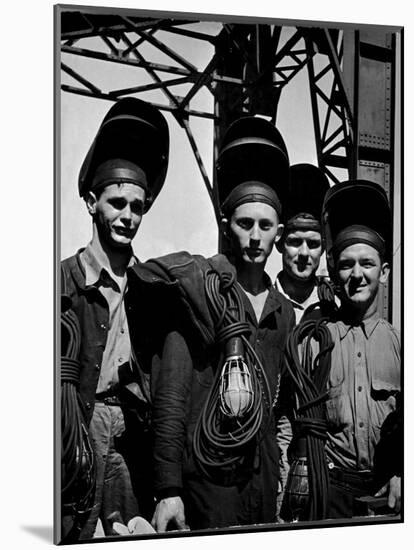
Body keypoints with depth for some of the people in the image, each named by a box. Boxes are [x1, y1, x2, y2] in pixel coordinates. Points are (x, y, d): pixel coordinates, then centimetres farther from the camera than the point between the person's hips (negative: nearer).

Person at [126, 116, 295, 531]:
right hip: (206, 476, -5)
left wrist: (280, 480, 13)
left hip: (263, 479, 6)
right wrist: (168, 489, -15)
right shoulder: (195, 285, -9)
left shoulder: (283, 311, 9)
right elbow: (169, 398, -12)